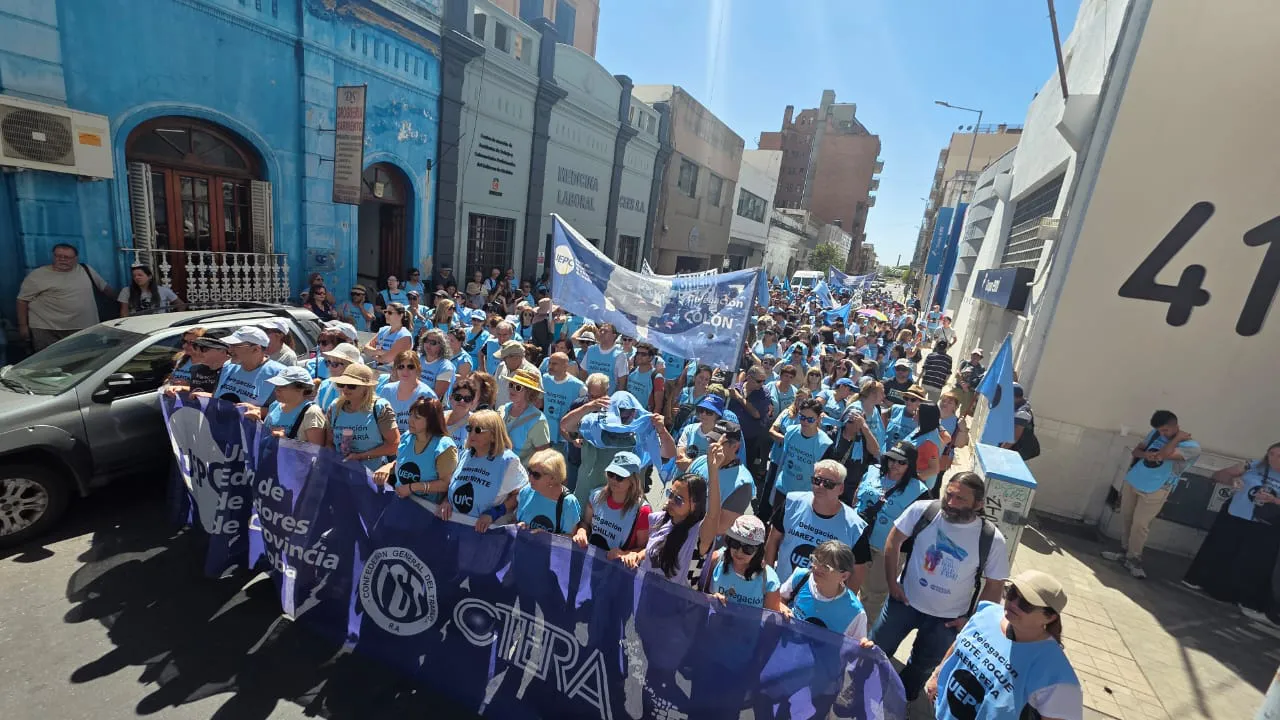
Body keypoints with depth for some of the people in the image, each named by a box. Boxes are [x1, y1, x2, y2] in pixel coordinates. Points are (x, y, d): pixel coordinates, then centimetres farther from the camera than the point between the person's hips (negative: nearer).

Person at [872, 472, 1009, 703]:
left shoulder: (991, 539, -20)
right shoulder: (922, 510, -21)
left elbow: (994, 586, -6)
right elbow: (893, 541, -7)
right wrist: (891, 582, -7)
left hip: (947, 617, 0)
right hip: (904, 600, 1)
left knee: (922, 667, 23)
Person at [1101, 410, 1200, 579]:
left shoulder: (1191, 446, -13)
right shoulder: (1155, 434, 6)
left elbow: (1164, 454, -28)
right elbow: (1136, 450, 10)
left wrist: (1177, 438, -15)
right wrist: (1144, 454, -12)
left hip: (1153, 491, -6)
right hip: (1132, 481, 6)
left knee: (1139, 524, -5)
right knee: (1125, 518, 12)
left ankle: (1133, 559, 8)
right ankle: (1124, 551, 24)